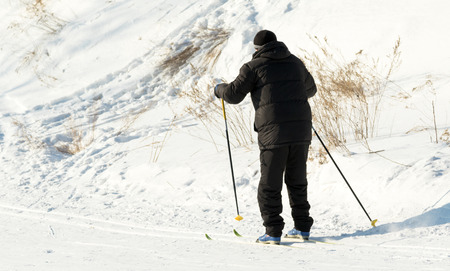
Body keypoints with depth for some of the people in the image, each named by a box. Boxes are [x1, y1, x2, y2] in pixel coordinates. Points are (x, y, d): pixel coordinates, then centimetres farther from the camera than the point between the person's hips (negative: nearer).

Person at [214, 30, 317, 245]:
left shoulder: (254, 67, 2)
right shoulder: (295, 63, 18)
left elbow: (234, 94, 1)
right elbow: (311, 89, 32)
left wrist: (219, 89, 23)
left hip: (273, 132, -5)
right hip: (301, 130, 5)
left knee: (270, 185, 2)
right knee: (297, 181, 16)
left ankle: (273, 232, 0)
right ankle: (302, 227, 17)